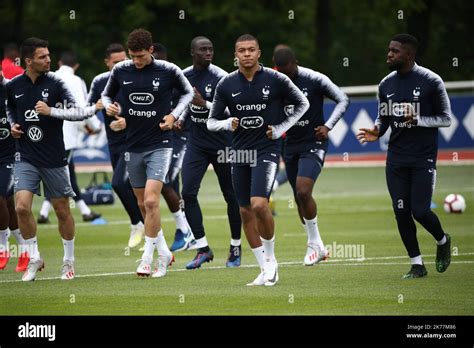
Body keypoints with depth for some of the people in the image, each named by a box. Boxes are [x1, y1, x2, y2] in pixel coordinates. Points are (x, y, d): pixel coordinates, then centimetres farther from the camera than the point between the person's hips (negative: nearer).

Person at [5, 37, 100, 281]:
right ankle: (34, 258, 2)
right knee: (22, 207, -15)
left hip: (54, 159, -1)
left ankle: (68, 261, 24)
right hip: (26, 158, 1)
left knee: (62, 211, 6)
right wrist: (12, 125, 4)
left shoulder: (55, 83, -6)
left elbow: (76, 111, -12)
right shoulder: (13, 86, 2)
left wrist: (51, 111, -22)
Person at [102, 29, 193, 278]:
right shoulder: (120, 71, 0)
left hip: (159, 145, -4)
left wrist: (174, 115, -4)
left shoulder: (168, 71, -7)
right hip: (133, 145, 4)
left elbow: (188, 92, 10)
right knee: (142, 204, 10)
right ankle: (164, 253, 25)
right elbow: (106, 95, 16)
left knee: (151, 201, -16)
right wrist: (109, 106, -6)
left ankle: (147, 259, -9)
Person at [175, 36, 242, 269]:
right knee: (188, 192, -11)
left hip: (221, 143, -4)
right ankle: (203, 249, -6)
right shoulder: (185, 76, 3)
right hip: (197, 143, 4)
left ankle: (235, 248, 22)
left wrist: (205, 104, -28)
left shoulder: (220, 77, -13)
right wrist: (181, 119, 3)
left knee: (231, 196, 5)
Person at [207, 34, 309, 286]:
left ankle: (271, 257, 0)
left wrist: (281, 128, 0)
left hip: (266, 150, -4)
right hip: (240, 151, 4)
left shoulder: (276, 80, -4)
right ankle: (266, 270, 16)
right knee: (245, 211, 5)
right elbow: (211, 122, 7)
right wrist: (228, 123, -14)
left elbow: (302, 104, 10)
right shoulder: (226, 84, 2)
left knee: (259, 204, -21)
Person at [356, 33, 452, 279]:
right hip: (396, 159, 5)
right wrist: (377, 132, -5)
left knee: (420, 211, -10)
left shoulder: (430, 81, -9)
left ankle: (442, 241, 22)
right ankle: (417, 265, 11)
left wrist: (417, 120, -20)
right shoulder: (386, 84, 6)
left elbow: (445, 119, -6)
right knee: (401, 212, 1)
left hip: (423, 158, -5)